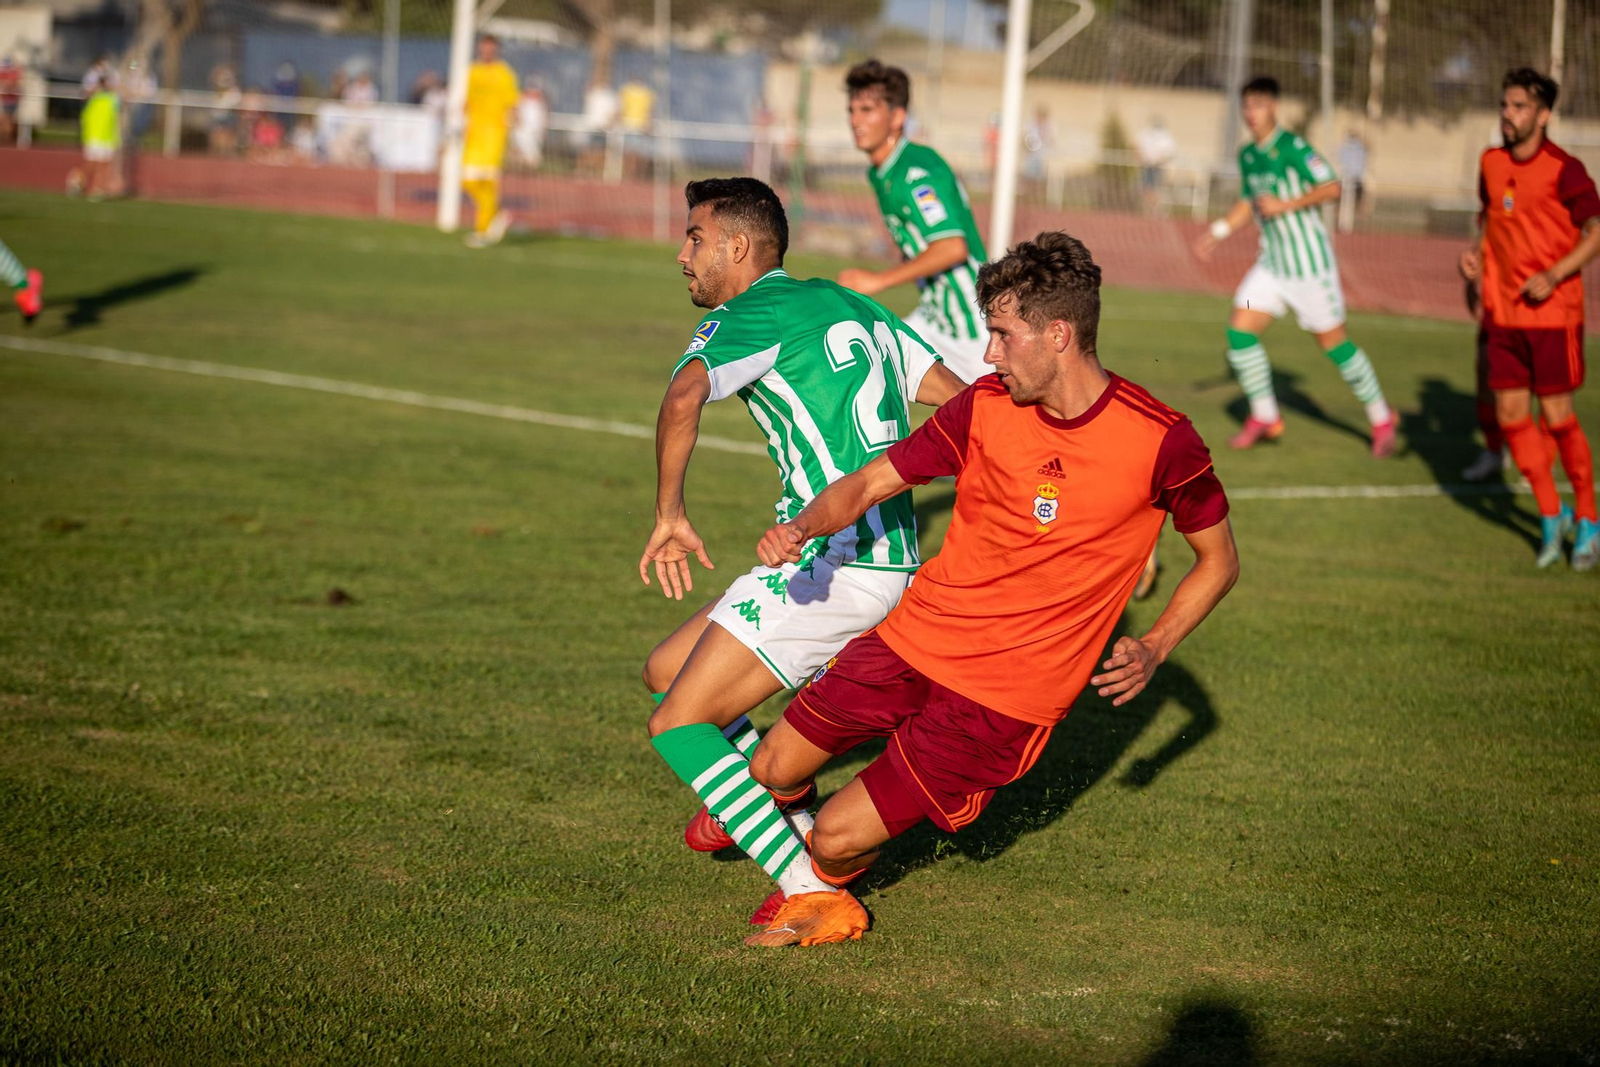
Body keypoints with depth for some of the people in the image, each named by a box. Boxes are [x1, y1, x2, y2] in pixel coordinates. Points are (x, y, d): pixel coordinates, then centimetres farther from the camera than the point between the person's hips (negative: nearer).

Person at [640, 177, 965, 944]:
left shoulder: (746, 317, -5)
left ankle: (814, 895, -14)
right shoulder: (849, 306, 20)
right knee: (667, 671, 18)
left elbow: (683, 397, -27)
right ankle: (789, 815, 26)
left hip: (832, 561, -9)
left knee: (678, 725, -8)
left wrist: (668, 515, -20)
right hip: (890, 560, 9)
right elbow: (960, 399, 19)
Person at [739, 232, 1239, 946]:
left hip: (1007, 694, -4)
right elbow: (870, 484, 2)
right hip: (916, 638, 4)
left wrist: (1154, 649, -12)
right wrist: (803, 526, -19)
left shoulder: (1159, 440, -13)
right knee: (774, 771, 5)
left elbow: (1219, 560, 2)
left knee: (837, 840, -7)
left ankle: (831, 886, 30)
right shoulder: (986, 407, -3)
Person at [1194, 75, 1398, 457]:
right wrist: (1218, 232, 13)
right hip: (1272, 264, 7)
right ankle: (1265, 417, 10)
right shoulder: (1247, 155, 9)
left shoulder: (1293, 148, -14)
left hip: (1310, 264, -7)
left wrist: (1285, 205, -24)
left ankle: (1381, 419, 14)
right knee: (1240, 330, -4)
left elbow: (1331, 188, -20)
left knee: (1333, 342, -2)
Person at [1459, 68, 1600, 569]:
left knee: (1557, 416, -3)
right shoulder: (1491, 165, 6)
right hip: (1504, 312, 6)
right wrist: (1476, 254, 3)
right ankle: (1550, 515, 20)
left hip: (1553, 312, -6)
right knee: (1510, 414, 4)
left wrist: (1554, 275, -20)